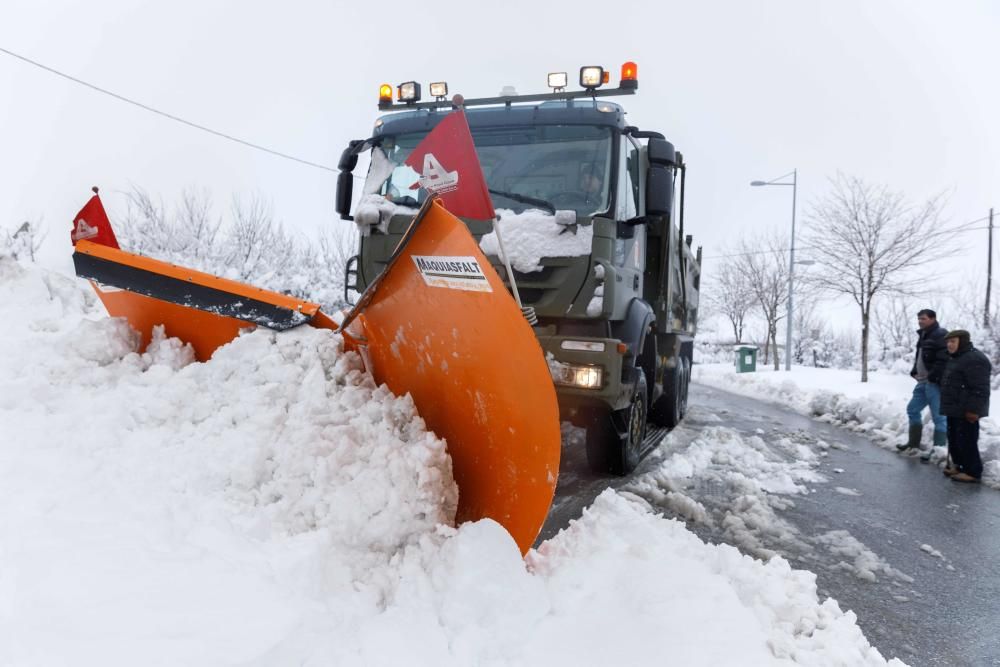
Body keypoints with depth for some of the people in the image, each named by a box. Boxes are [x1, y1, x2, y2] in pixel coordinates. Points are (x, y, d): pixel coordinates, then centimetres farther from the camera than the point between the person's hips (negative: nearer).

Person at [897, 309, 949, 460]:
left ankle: (939, 449, -2)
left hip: (935, 382, -11)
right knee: (913, 409, 17)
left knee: (938, 416, -6)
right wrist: (915, 372, 14)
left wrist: (933, 376, -22)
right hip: (923, 381, 11)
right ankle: (914, 442, 27)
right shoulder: (923, 335, 18)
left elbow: (944, 359, -22)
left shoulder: (941, 335, -13)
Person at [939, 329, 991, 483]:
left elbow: (980, 389, -23)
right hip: (955, 409, 11)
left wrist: (973, 409, -26)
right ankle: (958, 465, 28)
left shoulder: (974, 359, -19)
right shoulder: (956, 359, 16)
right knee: (954, 440, 17)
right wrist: (947, 406, 26)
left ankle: (973, 472, -1)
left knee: (967, 441, -7)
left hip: (966, 411, -11)